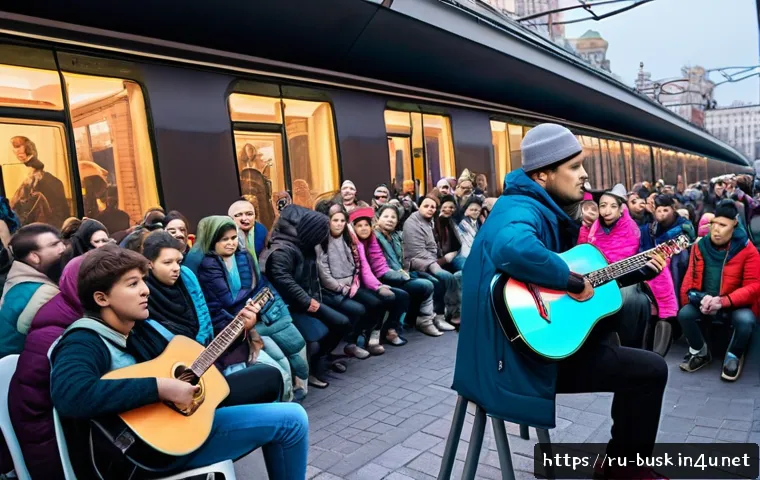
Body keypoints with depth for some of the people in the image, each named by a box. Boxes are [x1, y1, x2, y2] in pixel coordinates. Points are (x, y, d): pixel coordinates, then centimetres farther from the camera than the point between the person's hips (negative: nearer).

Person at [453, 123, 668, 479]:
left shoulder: (544, 210, 11)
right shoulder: (522, 209, -21)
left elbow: (587, 274, 19)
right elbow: (513, 249, -47)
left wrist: (639, 270, 17)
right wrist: (574, 281, -31)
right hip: (522, 357, -10)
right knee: (651, 370, -6)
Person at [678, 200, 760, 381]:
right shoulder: (700, 245, -1)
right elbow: (691, 277, 0)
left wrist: (722, 301, -28)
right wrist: (701, 299, -21)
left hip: (736, 305, -3)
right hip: (705, 303, 3)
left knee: (745, 320, -34)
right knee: (684, 313, -24)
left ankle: (734, 356, 0)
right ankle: (700, 352, 6)